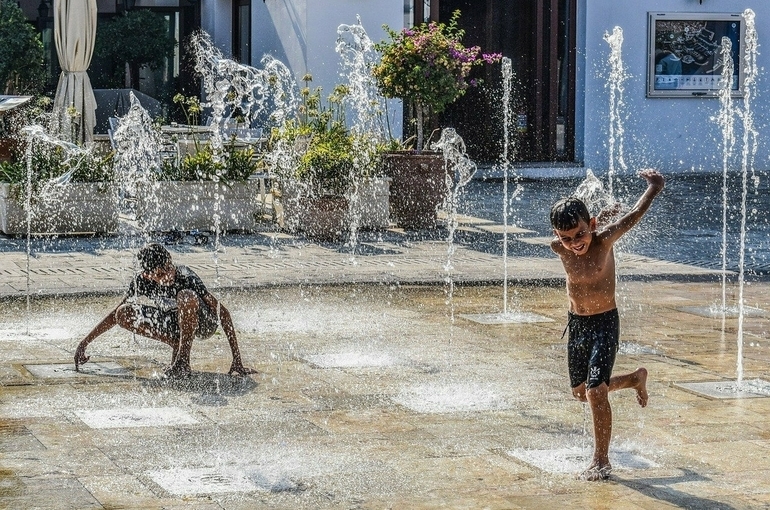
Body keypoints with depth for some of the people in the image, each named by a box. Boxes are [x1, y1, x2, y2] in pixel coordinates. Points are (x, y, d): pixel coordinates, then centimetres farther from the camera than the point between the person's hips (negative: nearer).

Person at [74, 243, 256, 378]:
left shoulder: (186, 276, -29)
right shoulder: (141, 282, -18)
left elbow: (223, 312, -28)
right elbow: (116, 314, -1)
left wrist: (237, 359, -31)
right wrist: (85, 343, -3)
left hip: (204, 324, -4)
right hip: (175, 325, 4)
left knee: (186, 296, -38)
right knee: (124, 314, -17)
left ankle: (183, 361, -25)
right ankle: (177, 344, -8)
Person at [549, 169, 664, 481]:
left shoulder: (603, 240, -21)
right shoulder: (558, 248, -11)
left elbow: (634, 215, -9)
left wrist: (654, 186, 3)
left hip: (605, 323, -5)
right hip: (576, 324, 5)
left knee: (595, 390, -15)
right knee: (581, 393, 17)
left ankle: (601, 461, -2)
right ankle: (635, 379, 43)